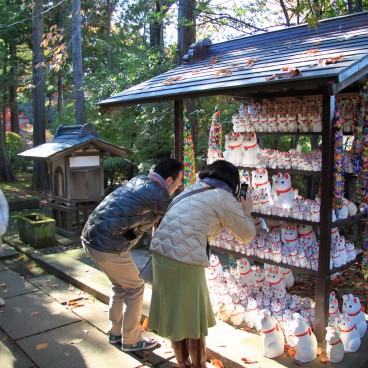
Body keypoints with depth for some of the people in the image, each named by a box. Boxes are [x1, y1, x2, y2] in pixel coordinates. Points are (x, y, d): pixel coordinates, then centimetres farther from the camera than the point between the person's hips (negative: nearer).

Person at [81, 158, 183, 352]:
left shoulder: (139, 180, 11)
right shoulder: (158, 195, -14)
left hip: (91, 237, 9)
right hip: (108, 246, -9)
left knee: (119, 285, 24)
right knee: (135, 288, 10)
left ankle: (115, 332, 37)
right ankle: (131, 341, 22)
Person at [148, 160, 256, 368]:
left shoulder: (194, 189, 19)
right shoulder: (224, 198, -2)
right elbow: (246, 235, 7)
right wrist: (246, 212, 24)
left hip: (161, 255, 8)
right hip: (184, 263, -8)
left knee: (175, 315, 21)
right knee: (195, 320, 11)